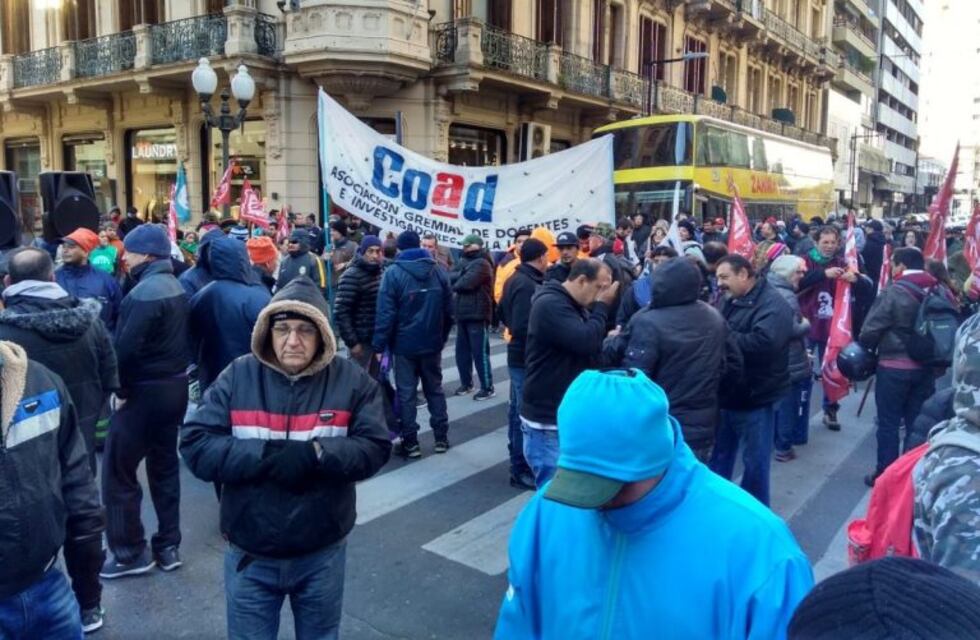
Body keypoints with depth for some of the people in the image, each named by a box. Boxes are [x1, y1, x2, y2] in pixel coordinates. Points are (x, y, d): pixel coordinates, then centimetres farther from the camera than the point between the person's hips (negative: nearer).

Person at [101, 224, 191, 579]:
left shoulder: (144, 292, -20)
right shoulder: (175, 286, 8)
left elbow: (127, 348, -25)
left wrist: (122, 390, -11)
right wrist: (175, 371, 11)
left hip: (145, 391, -9)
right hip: (175, 387, 9)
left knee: (118, 471, 4)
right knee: (165, 465, 16)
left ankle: (130, 552, 13)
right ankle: (168, 546, 24)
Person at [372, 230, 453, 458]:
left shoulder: (393, 273, -9)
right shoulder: (438, 271, 4)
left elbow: (385, 313, -14)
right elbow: (449, 310, 6)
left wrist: (379, 345, -9)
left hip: (405, 344, -4)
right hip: (432, 343, 4)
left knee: (406, 394, 5)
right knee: (435, 390, 15)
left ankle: (410, 442, 8)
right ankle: (441, 438, 19)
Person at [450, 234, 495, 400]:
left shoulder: (481, 263, -11)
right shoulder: (463, 261, 17)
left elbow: (467, 282, -23)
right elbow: (450, 277, 4)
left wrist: (454, 285, -4)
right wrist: (461, 276, -15)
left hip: (477, 315, -8)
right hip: (462, 313, 8)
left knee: (480, 352, -4)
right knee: (462, 350, 14)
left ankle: (487, 388, 5)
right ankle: (466, 383, 27)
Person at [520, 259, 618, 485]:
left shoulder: (575, 306, 13)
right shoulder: (550, 305, -19)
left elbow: (588, 350, 18)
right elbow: (586, 342, -27)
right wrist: (602, 306, -16)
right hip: (547, 421, -10)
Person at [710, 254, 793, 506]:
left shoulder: (772, 304, -16)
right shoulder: (732, 301, 12)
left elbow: (763, 343, -32)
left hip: (755, 397, -8)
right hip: (729, 393, 8)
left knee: (754, 461, 6)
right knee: (719, 455, 18)